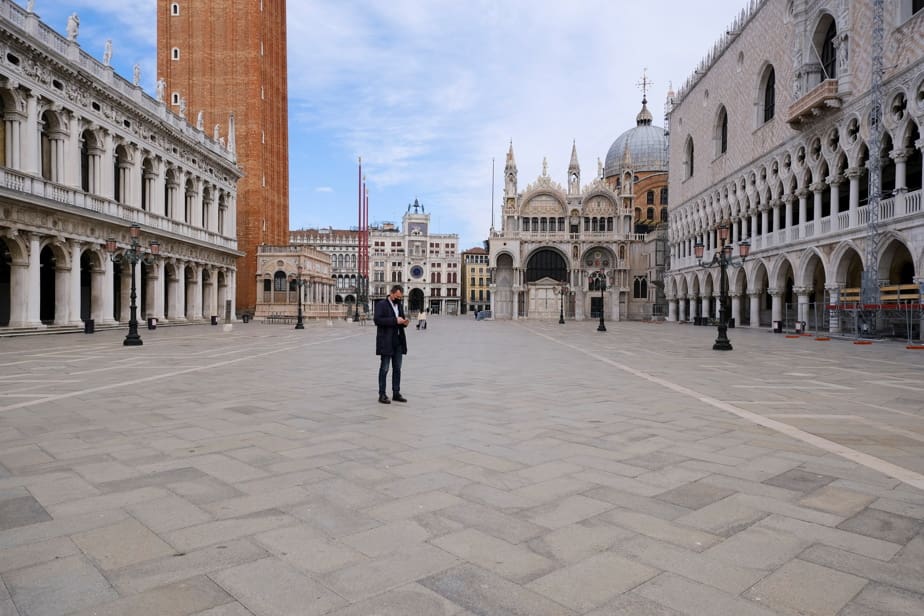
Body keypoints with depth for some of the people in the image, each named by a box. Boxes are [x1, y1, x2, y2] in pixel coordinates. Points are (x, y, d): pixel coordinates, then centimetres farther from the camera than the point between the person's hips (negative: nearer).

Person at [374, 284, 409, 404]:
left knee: (397, 368, 8)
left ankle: (396, 393, 15)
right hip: (386, 342, -7)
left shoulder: (400, 306, 16)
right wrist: (394, 320, -22)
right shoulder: (381, 305, -6)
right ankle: (382, 395, 3)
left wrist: (404, 322, 0)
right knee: (384, 368, -2)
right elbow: (377, 319, -19)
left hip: (398, 342, 7)